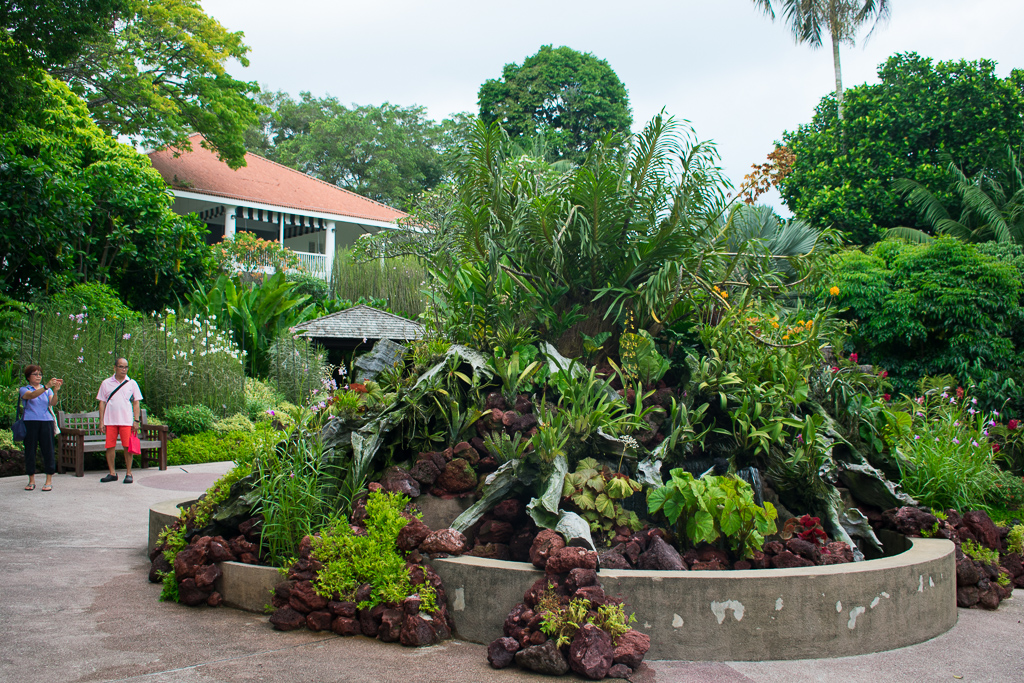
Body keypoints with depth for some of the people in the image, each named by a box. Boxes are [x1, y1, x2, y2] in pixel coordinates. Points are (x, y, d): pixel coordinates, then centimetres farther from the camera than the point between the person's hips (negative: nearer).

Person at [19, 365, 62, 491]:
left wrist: (55, 390, -24)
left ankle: (49, 481, 0)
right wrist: (46, 387, -33)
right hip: (30, 422, -1)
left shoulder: (47, 390, 14)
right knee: (30, 450, 1)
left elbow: (53, 403, -4)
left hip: (46, 421, 1)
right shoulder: (24, 389, 6)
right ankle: (31, 480, 11)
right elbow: (31, 395, -18)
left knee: (48, 450, -3)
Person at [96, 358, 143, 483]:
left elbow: (136, 403, 8)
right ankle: (112, 473, 12)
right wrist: (101, 421, 4)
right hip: (110, 421, 1)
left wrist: (136, 421, -1)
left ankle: (128, 473, 5)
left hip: (126, 421, -1)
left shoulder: (132, 383, 9)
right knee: (110, 446, 1)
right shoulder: (106, 383, 10)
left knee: (127, 447, -3)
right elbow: (102, 402, 10)